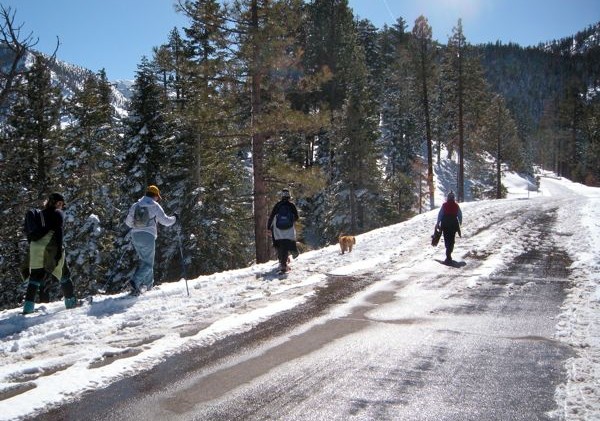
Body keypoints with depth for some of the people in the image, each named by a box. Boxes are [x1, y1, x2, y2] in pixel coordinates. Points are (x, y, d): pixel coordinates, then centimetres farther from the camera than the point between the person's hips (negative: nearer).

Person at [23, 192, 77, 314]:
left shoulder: (41, 214, 20)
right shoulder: (58, 213, 1)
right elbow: (59, 231, -11)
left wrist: (31, 247, 22)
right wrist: (59, 250, -15)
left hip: (35, 248, 6)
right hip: (50, 248, -5)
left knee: (35, 276, 3)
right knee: (63, 274, 7)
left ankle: (28, 306, -6)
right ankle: (71, 301, 9)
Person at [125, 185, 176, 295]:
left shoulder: (135, 205, 10)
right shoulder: (155, 206, -4)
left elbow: (128, 222, 15)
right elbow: (165, 221, -2)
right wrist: (174, 218, 18)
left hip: (135, 236, 6)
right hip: (148, 236, -6)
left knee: (144, 260, 22)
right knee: (148, 264, 0)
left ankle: (149, 284, 24)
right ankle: (135, 281, -22)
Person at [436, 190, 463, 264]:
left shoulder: (444, 205, -3)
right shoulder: (456, 205, 0)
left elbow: (440, 214, -4)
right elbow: (460, 215, 4)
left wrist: (438, 223, 3)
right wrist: (459, 223, 16)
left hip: (445, 224, -1)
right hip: (454, 224, 1)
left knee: (447, 239, 7)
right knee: (451, 240, 8)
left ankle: (448, 256, 0)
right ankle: (448, 255, -2)